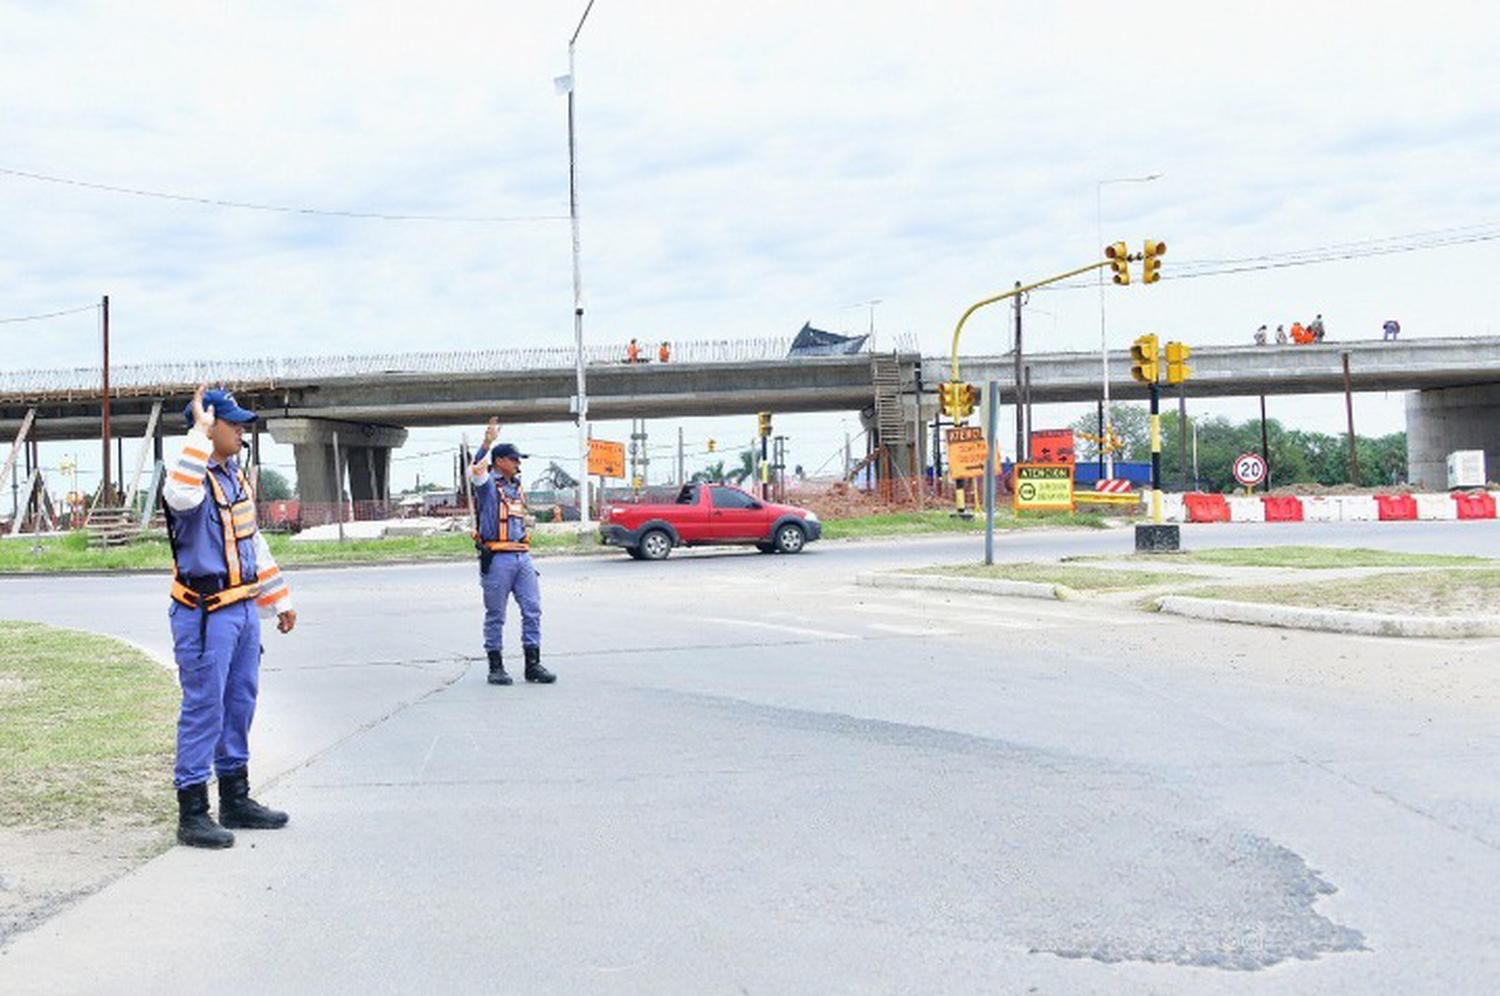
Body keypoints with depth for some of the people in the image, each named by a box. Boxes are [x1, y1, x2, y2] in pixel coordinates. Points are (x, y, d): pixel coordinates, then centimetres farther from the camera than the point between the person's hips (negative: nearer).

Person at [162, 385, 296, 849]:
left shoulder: (236, 475, 14)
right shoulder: (191, 476, -13)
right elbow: (181, 495, -41)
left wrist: (279, 600, 23)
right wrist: (199, 433, -34)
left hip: (244, 608, 9)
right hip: (205, 615, -9)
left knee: (240, 704, 15)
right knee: (203, 709, -5)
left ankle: (236, 801, 27)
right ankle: (192, 814, 3)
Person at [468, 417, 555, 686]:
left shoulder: (516, 486, 19)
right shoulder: (487, 484, -2)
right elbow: (477, 468, -23)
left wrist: (526, 519, 8)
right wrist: (487, 443, -37)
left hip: (522, 555, 7)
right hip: (497, 558, -6)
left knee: (532, 609, 2)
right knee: (495, 614, 1)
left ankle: (533, 664, 7)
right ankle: (496, 667, 8)